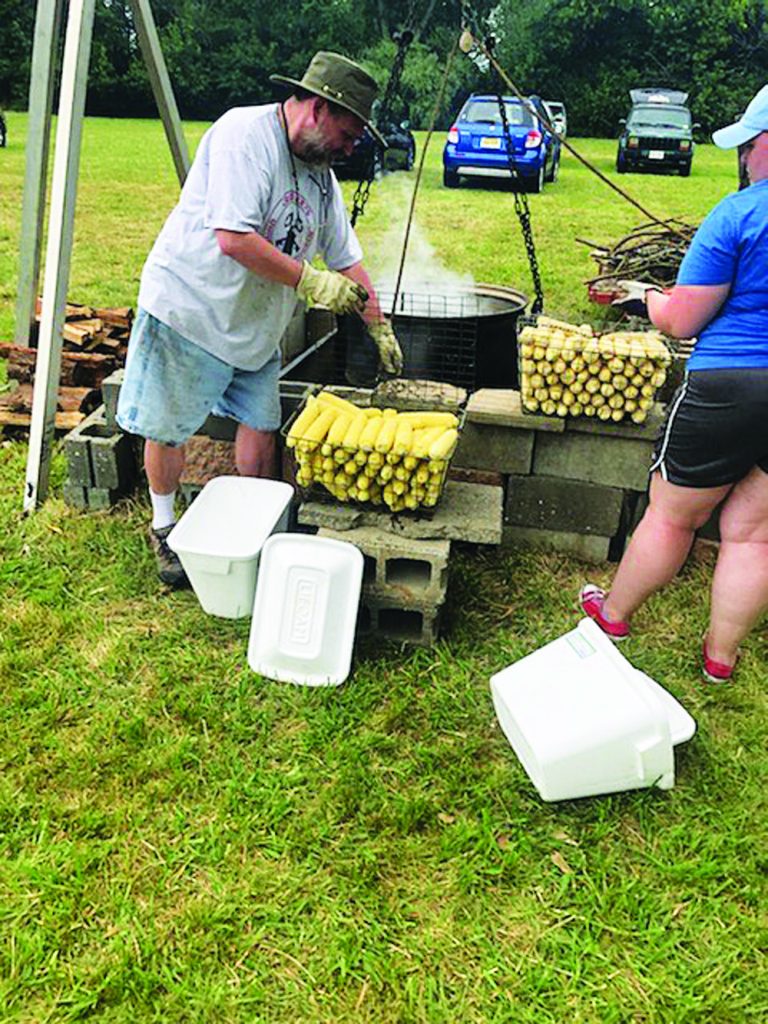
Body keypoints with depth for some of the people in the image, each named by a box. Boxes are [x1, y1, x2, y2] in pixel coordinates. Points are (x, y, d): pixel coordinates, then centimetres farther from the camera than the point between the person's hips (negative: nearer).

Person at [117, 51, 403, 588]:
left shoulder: (321, 172, 10)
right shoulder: (245, 132, -17)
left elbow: (347, 259, 16)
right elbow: (234, 239, -27)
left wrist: (380, 327, 14)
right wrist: (310, 281, -22)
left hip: (257, 326, 8)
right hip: (189, 309, -7)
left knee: (261, 427, 6)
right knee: (167, 429, 3)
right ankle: (165, 527, 24)